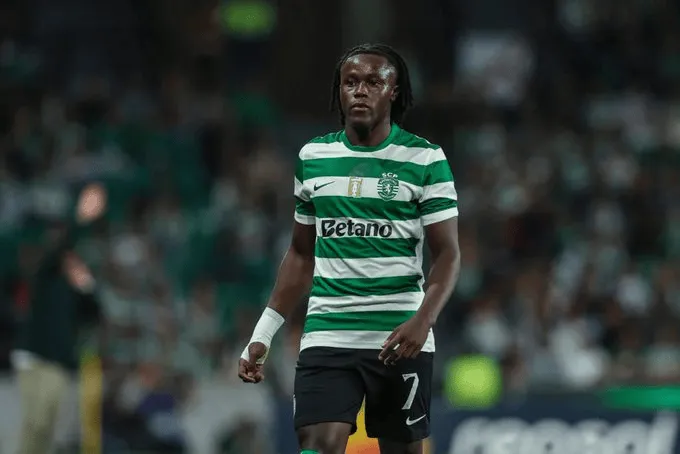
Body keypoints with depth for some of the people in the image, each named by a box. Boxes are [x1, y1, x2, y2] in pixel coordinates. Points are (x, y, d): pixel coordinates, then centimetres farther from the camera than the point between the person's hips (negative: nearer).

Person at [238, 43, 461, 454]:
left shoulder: (425, 159, -2)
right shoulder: (313, 157, 10)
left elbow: (448, 253, -4)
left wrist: (423, 320, -21)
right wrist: (263, 334, 13)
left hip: (400, 341, -2)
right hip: (326, 338, 2)